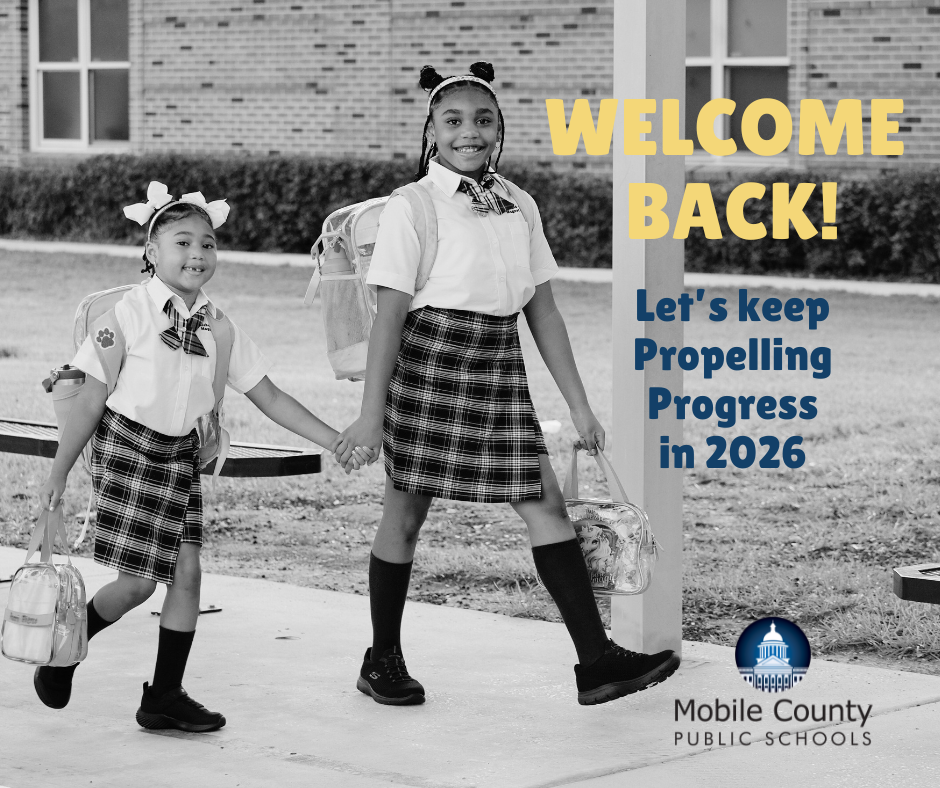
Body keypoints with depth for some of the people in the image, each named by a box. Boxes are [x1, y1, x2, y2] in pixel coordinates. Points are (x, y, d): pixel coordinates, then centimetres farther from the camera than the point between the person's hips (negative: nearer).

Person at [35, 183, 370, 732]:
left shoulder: (218, 326, 3)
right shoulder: (131, 314, -12)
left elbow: (269, 397, 6)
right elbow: (92, 399, -9)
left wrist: (335, 441, -1)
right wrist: (59, 474, -7)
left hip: (181, 451, 5)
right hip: (127, 445, -5)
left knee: (186, 570, 0)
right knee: (138, 583, -6)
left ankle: (165, 696, 11)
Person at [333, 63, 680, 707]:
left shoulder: (519, 207, 9)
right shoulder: (412, 209, -6)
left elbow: (544, 312, 11)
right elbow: (391, 314, -8)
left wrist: (580, 406, 10)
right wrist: (372, 413, -10)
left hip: (500, 366, 5)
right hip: (430, 359, -5)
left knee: (546, 504, 0)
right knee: (407, 512, 6)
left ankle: (597, 661, 1)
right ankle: (383, 660, 21)